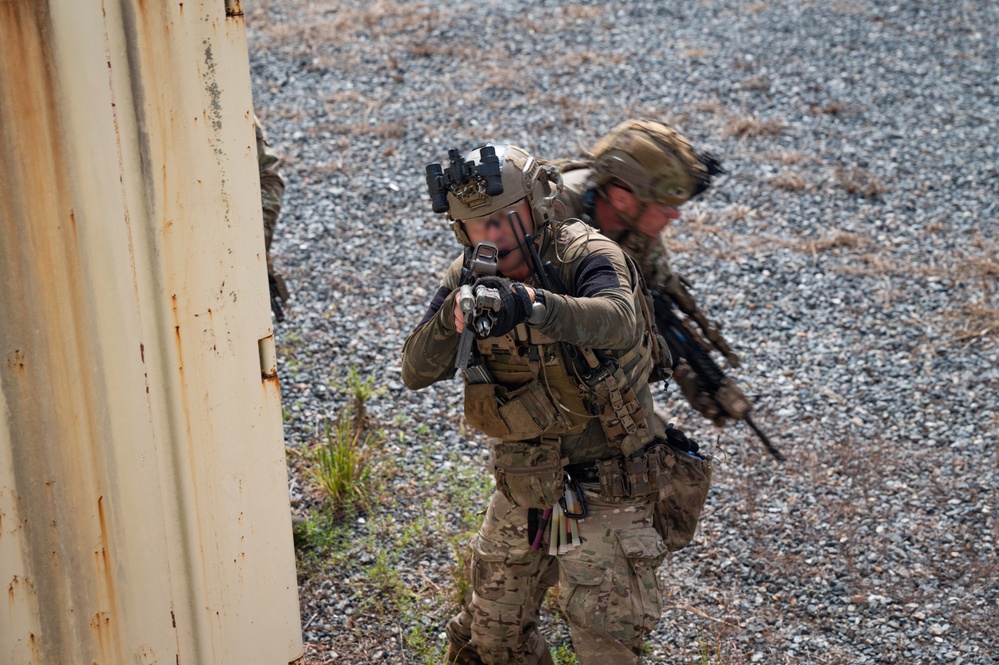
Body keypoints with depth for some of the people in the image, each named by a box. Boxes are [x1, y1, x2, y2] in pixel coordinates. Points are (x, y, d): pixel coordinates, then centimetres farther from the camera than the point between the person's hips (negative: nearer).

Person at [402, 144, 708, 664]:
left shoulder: (586, 256, -19)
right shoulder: (468, 278, -4)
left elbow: (618, 321, -41)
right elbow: (416, 373, -14)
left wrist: (532, 303, -59)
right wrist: (452, 318, -35)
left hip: (604, 490, -5)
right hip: (520, 493, 5)